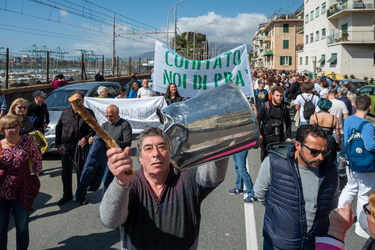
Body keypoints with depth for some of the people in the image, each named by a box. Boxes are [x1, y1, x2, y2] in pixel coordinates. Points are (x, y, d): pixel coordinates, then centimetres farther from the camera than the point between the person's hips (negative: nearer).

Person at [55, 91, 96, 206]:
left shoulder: (88, 113, -2)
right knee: (66, 172, 13)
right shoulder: (66, 112, 5)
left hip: (81, 147, -3)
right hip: (66, 147, 3)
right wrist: (58, 144, 6)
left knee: (81, 172, 6)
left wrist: (86, 138, -13)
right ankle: (67, 194, 30)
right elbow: (58, 127, 11)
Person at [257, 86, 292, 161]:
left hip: (279, 137, 2)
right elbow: (258, 121, -2)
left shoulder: (284, 109, 5)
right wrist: (259, 134, -10)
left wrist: (288, 137, 7)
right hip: (266, 136, -2)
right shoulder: (264, 107, -4)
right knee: (265, 155, 9)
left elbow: (288, 123, 11)